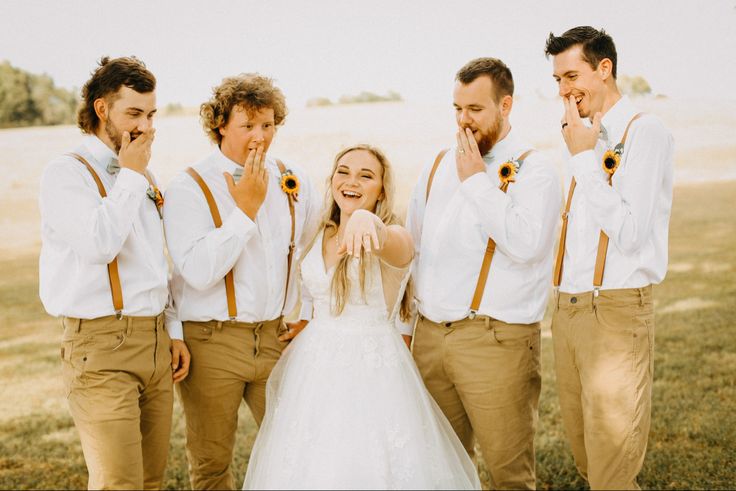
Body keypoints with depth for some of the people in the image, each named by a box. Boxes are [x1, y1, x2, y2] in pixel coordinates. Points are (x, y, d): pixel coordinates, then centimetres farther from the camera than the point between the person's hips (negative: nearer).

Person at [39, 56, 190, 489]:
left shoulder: (143, 177, 17)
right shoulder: (67, 173, -6)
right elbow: (99, 244, -22)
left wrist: (174, 332, 18)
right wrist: (131, 175, -10)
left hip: (156, 341, 7)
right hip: (102, 345, -7)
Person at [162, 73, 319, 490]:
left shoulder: (294, 182, 5)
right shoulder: (189, 188, -8)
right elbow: (200, 272, -20)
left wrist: (312, 314, 12)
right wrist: (245, 207, -18)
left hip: (276, 336, 3)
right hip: (212, 342, -3)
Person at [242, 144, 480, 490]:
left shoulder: (395, 239, -11)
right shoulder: (318, 237, 8)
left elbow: (390, 245, -38)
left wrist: (367, 221, -58)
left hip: (373, 373, -5)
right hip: (315, 369, 5)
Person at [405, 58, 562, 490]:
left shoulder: (533, 169, -5)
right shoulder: (440, 167, 14)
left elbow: (526, 243, -23)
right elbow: (412, 249, 22)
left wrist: (476, 180, -15)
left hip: (497, 340, -6)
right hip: (430, 335, 6)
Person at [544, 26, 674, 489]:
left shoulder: (646, 132, -10)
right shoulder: (590, 136, 14)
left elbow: (629, 234, -19)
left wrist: (584, 157, -15)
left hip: (616, 312, -8)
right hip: (568, 309, 8)